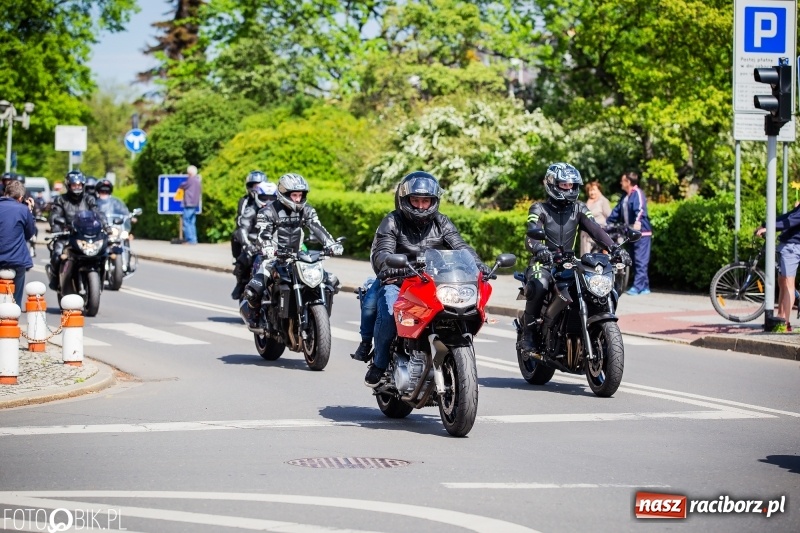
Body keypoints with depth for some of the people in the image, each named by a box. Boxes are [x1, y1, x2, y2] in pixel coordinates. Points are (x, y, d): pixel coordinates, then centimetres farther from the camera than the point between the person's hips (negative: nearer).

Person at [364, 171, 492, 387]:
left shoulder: (441, 223, 11)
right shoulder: (392, 221, 0)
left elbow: (460, 246, -4)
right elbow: (380, 251, -15)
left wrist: (478, 264, -25)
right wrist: (387, 265, -40)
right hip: (397, 282, -3)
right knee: (388, 314, -32)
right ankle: (379, 363, -10)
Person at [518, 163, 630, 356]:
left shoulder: (579, 209, 12)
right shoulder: (539, 209, 0)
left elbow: (596, 230, -2)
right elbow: (531, 237, -17)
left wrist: (614, 248, -21)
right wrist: (539, 249, -42)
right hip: (543, 263, -4)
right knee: (538, 286, -38)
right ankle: (528, 334, -22)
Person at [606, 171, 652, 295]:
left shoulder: (637, 193, -10)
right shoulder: (625, 197, 18)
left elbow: (640, 208, -27)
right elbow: (616, 212, 26)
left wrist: (638, 221, -43)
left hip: (641, 232, -9)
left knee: (640, 260, -10)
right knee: (635, 261, 9)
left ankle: (638, 287, -13)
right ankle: (644, 287, 14)